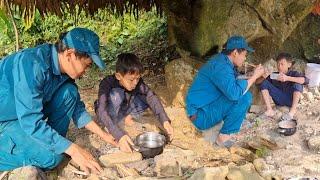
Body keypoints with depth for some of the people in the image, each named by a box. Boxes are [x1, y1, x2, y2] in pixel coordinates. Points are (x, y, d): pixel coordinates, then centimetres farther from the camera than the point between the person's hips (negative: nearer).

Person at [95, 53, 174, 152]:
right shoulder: (107, 83, -35)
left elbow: (151, 96, -29)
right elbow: (101, 112, -46)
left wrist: (165, 120, -44)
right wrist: (119, 134, -58)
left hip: (124, 108, 4)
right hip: (110, 111, -4)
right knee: (117, 93, -36)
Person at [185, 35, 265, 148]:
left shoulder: (222, 60, 9)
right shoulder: (220, 66, -22)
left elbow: (231, 87, 16)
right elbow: (234, 93, -34)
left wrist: (254, 76, 6)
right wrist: (254, 77, -20)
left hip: (209, 106, 10)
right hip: (201, 115, -10)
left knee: (242, 92, 13)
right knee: (244, 97, -20)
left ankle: (226, 133, 8)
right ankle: (224, 137, -8)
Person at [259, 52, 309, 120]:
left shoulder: (293, 74, -6)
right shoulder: (274, 75, 3)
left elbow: (306, 80, -26)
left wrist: (288, 78, -35)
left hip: (291, 100, -3)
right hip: (279, 100, 3)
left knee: (298, 85, -27)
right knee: (264, 83, -10)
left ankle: (293, 111, -23)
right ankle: (269, 110, -17)